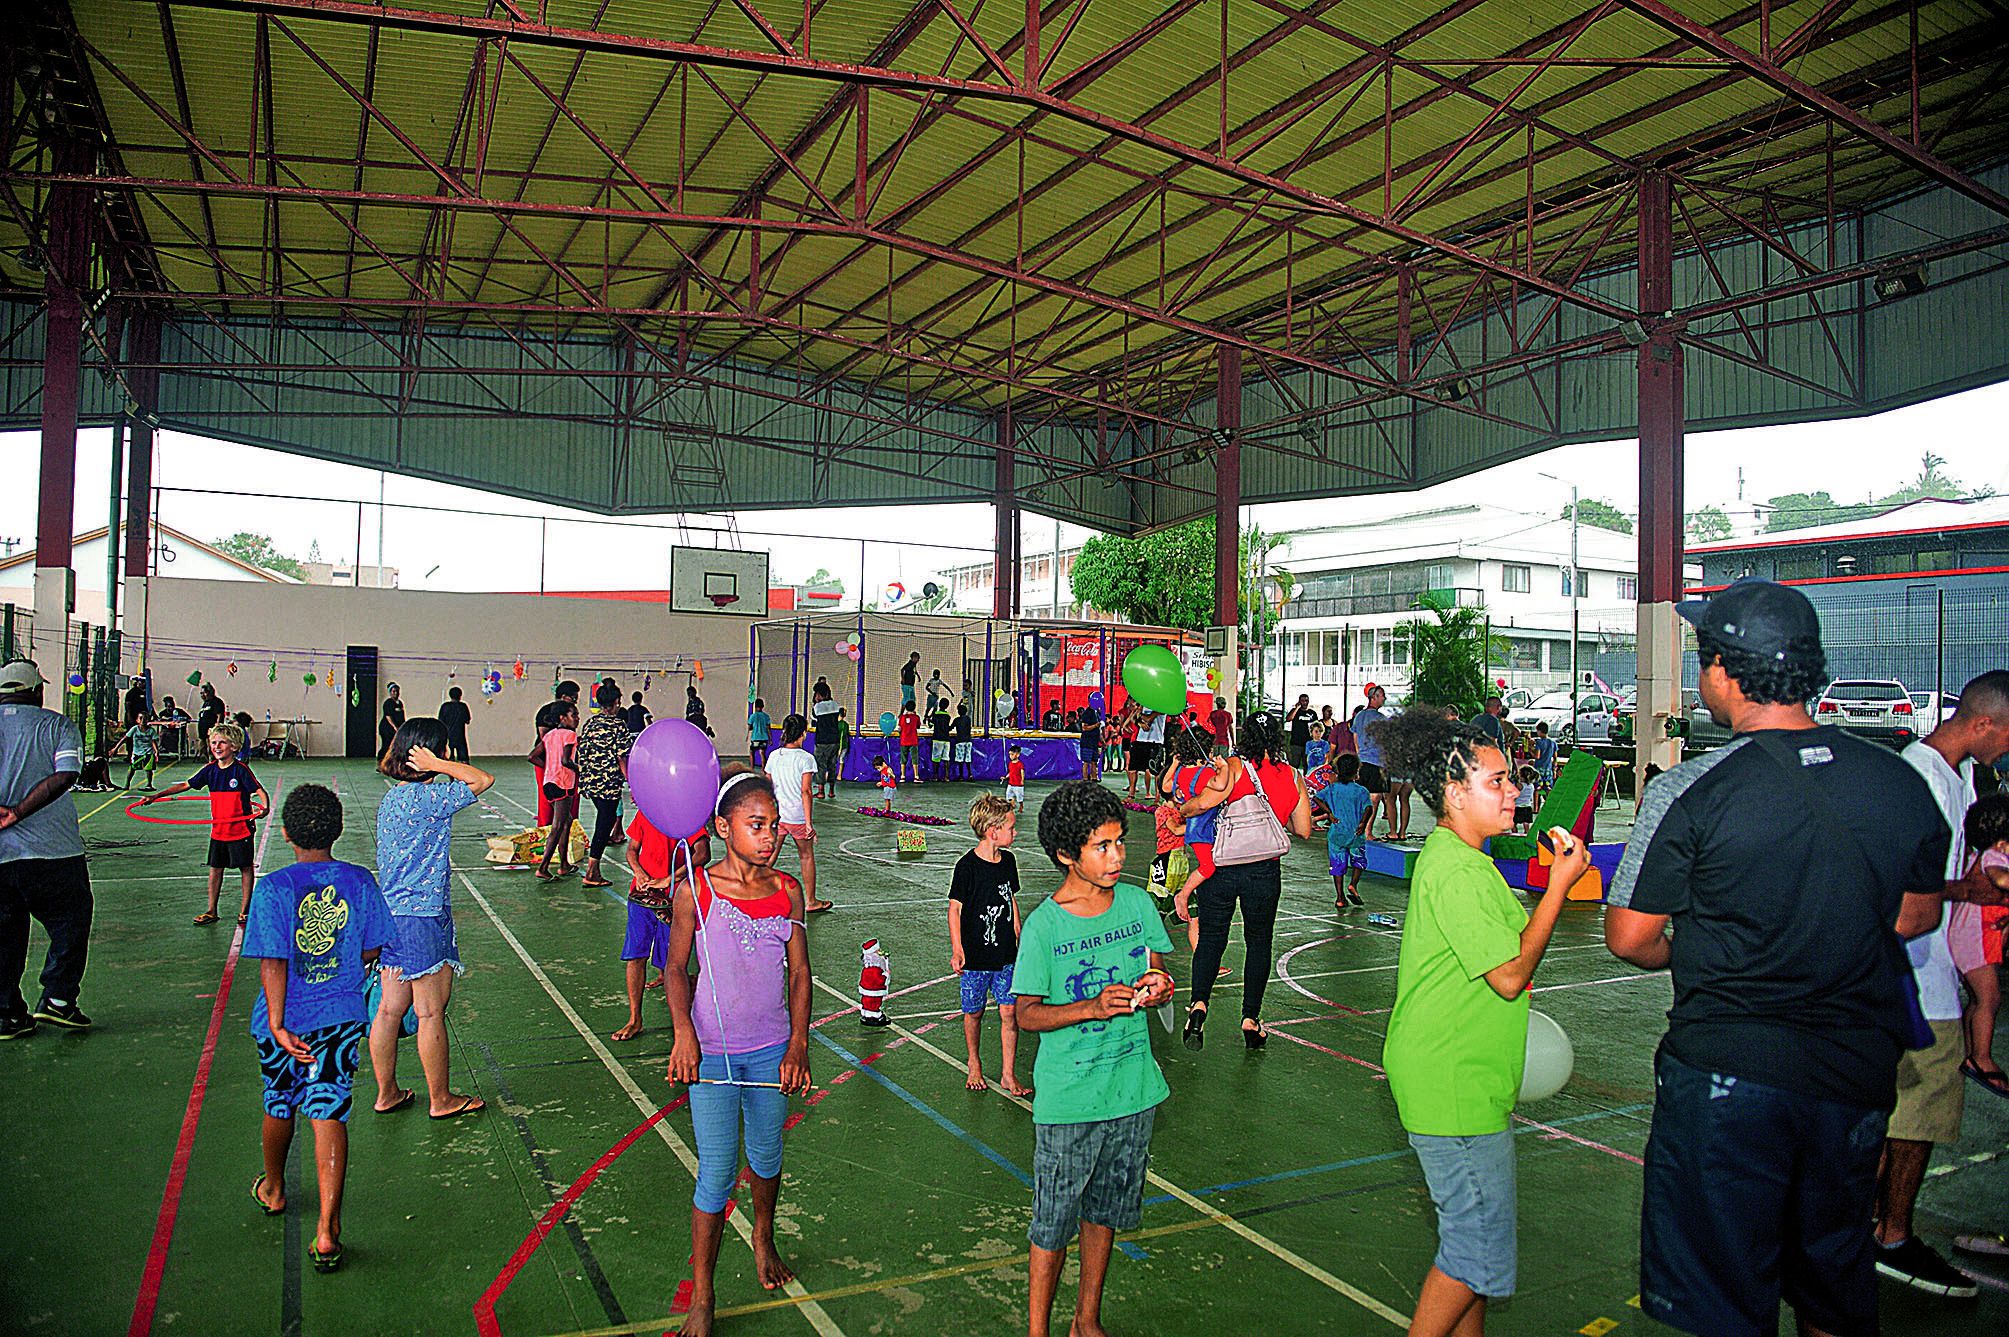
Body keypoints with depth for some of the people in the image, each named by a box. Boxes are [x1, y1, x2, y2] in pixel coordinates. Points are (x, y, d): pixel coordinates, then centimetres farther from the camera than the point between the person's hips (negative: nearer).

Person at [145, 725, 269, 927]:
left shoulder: (241, 770, -13)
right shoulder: (210, 770, 3)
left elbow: (259, 791, -18)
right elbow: (185, 785, 11)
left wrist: (264, 807, -38)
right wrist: (155, 796, 7)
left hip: (240, 828, -5)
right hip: (218, 829, 5)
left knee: (246, 867, 6)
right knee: (215, 868, 12)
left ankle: (245, 910, 16)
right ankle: (211, 912, 22)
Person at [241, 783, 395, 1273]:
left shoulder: (274, 888, -12)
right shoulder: (360, 883, -6)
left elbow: (273, 963, -16)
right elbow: (370, 953, 1)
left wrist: (278, 1024, -14)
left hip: (284, 1020, 0)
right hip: (340, 1017, 1)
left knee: (279, 1107, 21)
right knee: (329, 1115, 1)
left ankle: (273, 1190, 47)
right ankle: (327, 1230, -6)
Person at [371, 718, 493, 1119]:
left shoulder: (389, 799, 9)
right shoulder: (429, 797, -18)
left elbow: (393, 862, 15)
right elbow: (483, 780, -21)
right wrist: (435, 765, -17)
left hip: (390, 917, 9)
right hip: (423, 920, -9)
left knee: (390, 1008, 16)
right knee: (431, 1012, 3)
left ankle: (386, 1093, 27)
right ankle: (441, 1100, 15)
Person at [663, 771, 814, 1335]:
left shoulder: (788, 891, -3)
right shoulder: (695, 890, -11)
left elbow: (799, 972, 3)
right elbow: (676, 968, -3)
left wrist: (798, 1044, -2)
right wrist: (684, 1033, -15)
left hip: (772, 1049, 3)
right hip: (712, 1052, -3)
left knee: (766, 1156, 20)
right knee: (716, 1175, -1)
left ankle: (763, 1237, 49)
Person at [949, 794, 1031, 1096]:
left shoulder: (1008, 861, 4)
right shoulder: (967, 866, -14)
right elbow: (955, 908, -8)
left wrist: (1020, 939, 18)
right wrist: (957, 949, -13)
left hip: (1005, 955, 4)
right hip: (975, 955, -4)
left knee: (1009, 1012, 2)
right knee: (974, 1013, 9)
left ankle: (1009, 1074, 12)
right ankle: (974, 1064, 31)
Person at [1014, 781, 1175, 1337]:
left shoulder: (1138, 903, -2)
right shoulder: (1044, 924, -15)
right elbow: (1027, 1014, -10)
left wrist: (1155, 985, -13)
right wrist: (1092, 1008, -25)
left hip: (1133, 1088, 4)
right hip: (1068, 1100, -4)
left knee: (1103, 1213, 19)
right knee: (1053, 1225, 5)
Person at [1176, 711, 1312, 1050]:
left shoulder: (1236, 767, -7)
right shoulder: (1293, 776, 4)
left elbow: (1204, 802, -20)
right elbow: (1303, 829, 9)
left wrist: (1180, 811, 0)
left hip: (1222, 866, -2)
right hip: (1266, 870, 2)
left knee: (1211, 938, 9)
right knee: (1259, 942, 17)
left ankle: (1199, 1003, -10)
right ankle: (1250, 1019, 17)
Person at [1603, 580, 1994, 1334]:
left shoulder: (1690, 792, -17)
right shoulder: (1901, 782, -3)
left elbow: (1628, 937, -11)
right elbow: (1919, 912, 13)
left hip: (1726, 1073, -5)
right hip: (1858, 1076, 5)